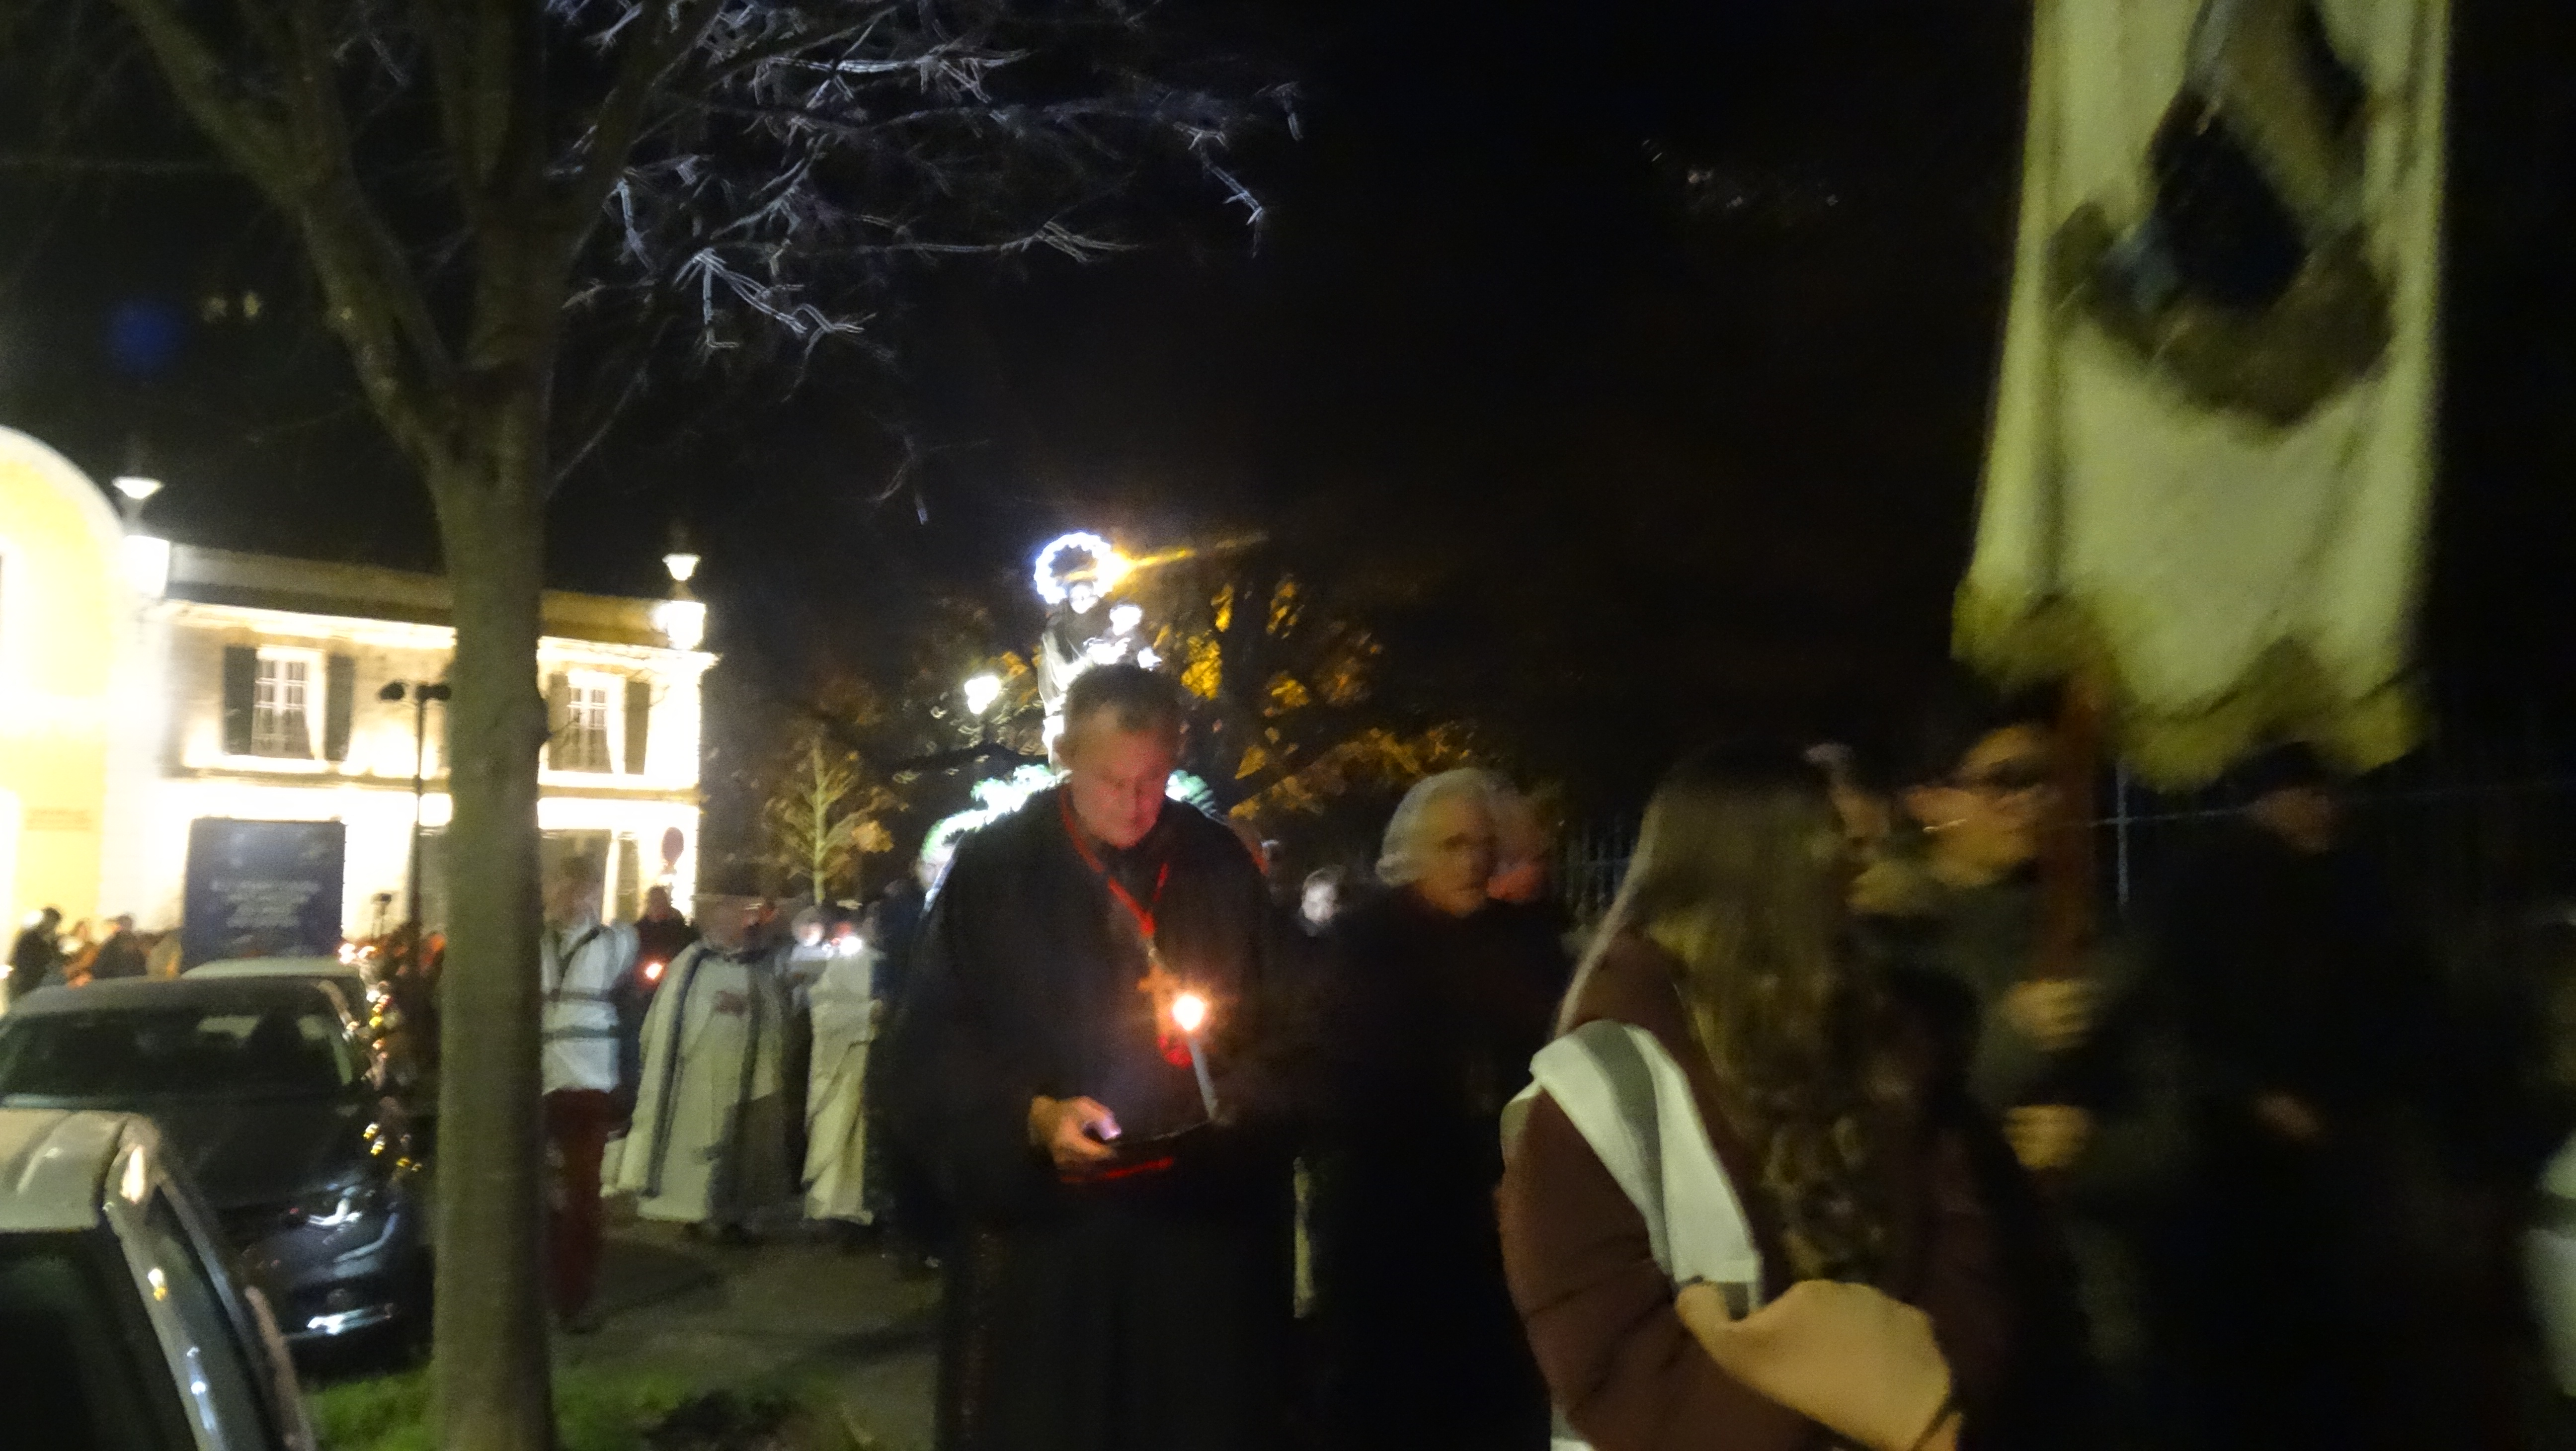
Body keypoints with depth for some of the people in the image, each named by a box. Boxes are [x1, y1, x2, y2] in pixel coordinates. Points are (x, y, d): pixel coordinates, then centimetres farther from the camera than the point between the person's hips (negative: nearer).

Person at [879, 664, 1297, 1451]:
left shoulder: (1224, 870, 5)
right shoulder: (993, 872, -2)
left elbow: (1275, 1031, 12)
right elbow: (929, 1052, -2)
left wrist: (1242, 1097, -9)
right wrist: (1029, 1118, -18)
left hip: (1201, 1239, 2)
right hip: (1042, 1237, -2)